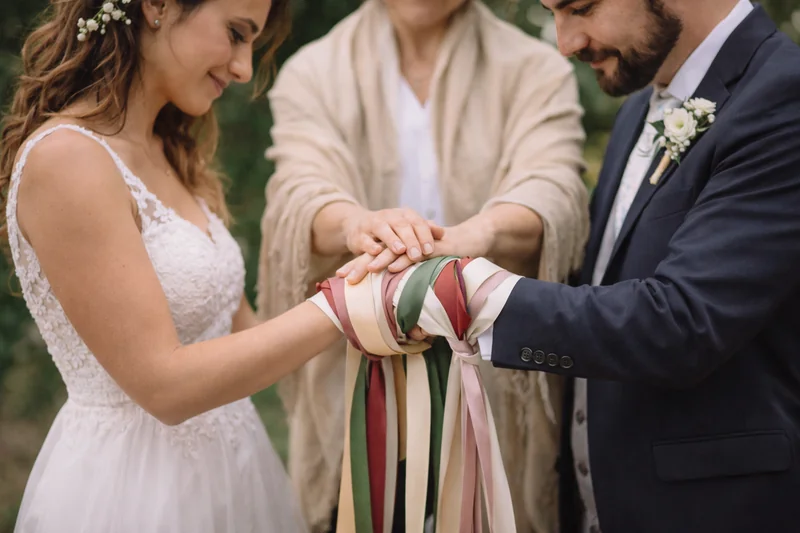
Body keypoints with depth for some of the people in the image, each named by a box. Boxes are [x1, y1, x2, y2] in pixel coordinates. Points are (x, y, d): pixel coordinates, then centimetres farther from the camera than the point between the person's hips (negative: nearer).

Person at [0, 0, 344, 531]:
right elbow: (164, 383, -22)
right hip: (127, 487, -8)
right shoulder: (65, 158, -19)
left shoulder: (171, 157, 8)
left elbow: (237, 328, 5)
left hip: (227, 467, 9)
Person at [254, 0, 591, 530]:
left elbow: (553, 193, -19)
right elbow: (302, 192, -17)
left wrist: (472, 234, -42)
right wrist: (358, 223, -41)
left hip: (498, 398, 0)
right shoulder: (312, 74, 1)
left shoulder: (537, 71, -1)